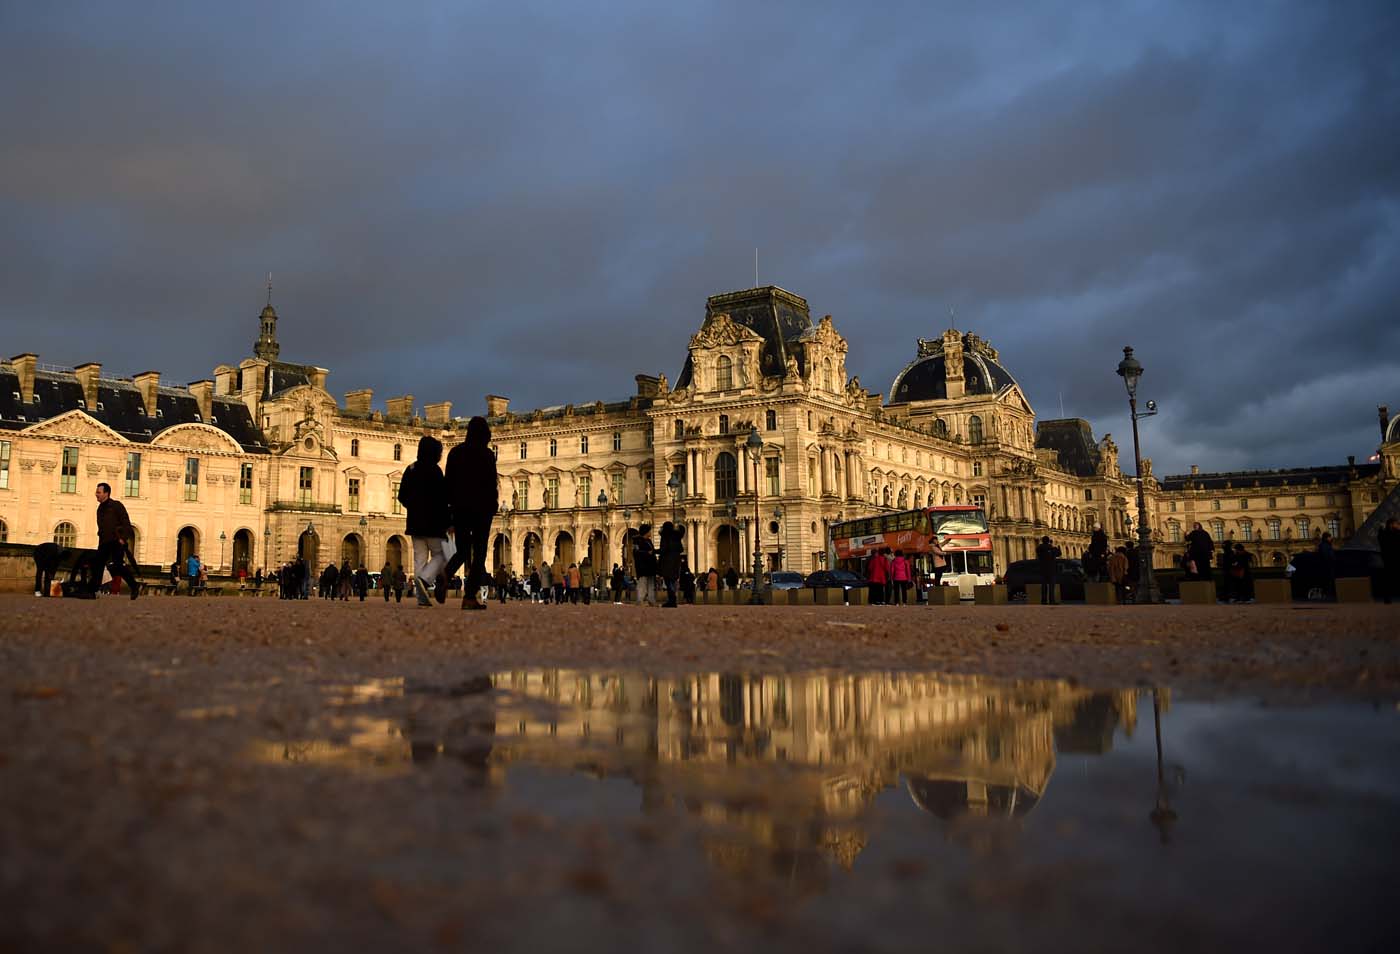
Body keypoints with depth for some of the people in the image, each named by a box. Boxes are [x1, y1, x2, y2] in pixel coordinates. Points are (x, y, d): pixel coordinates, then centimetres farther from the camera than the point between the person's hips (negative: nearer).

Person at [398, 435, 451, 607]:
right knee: (439, 555, 5)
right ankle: (424, 579, -20)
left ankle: (422, 597, 4)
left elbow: (402, 496, 12)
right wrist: (448, 522, -9)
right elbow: (441, 499, -16)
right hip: (433, 522, -6)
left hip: (415, 522, 6)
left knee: (420, 558, 8)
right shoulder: (435, 470, -12)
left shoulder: (410, 470, 8)